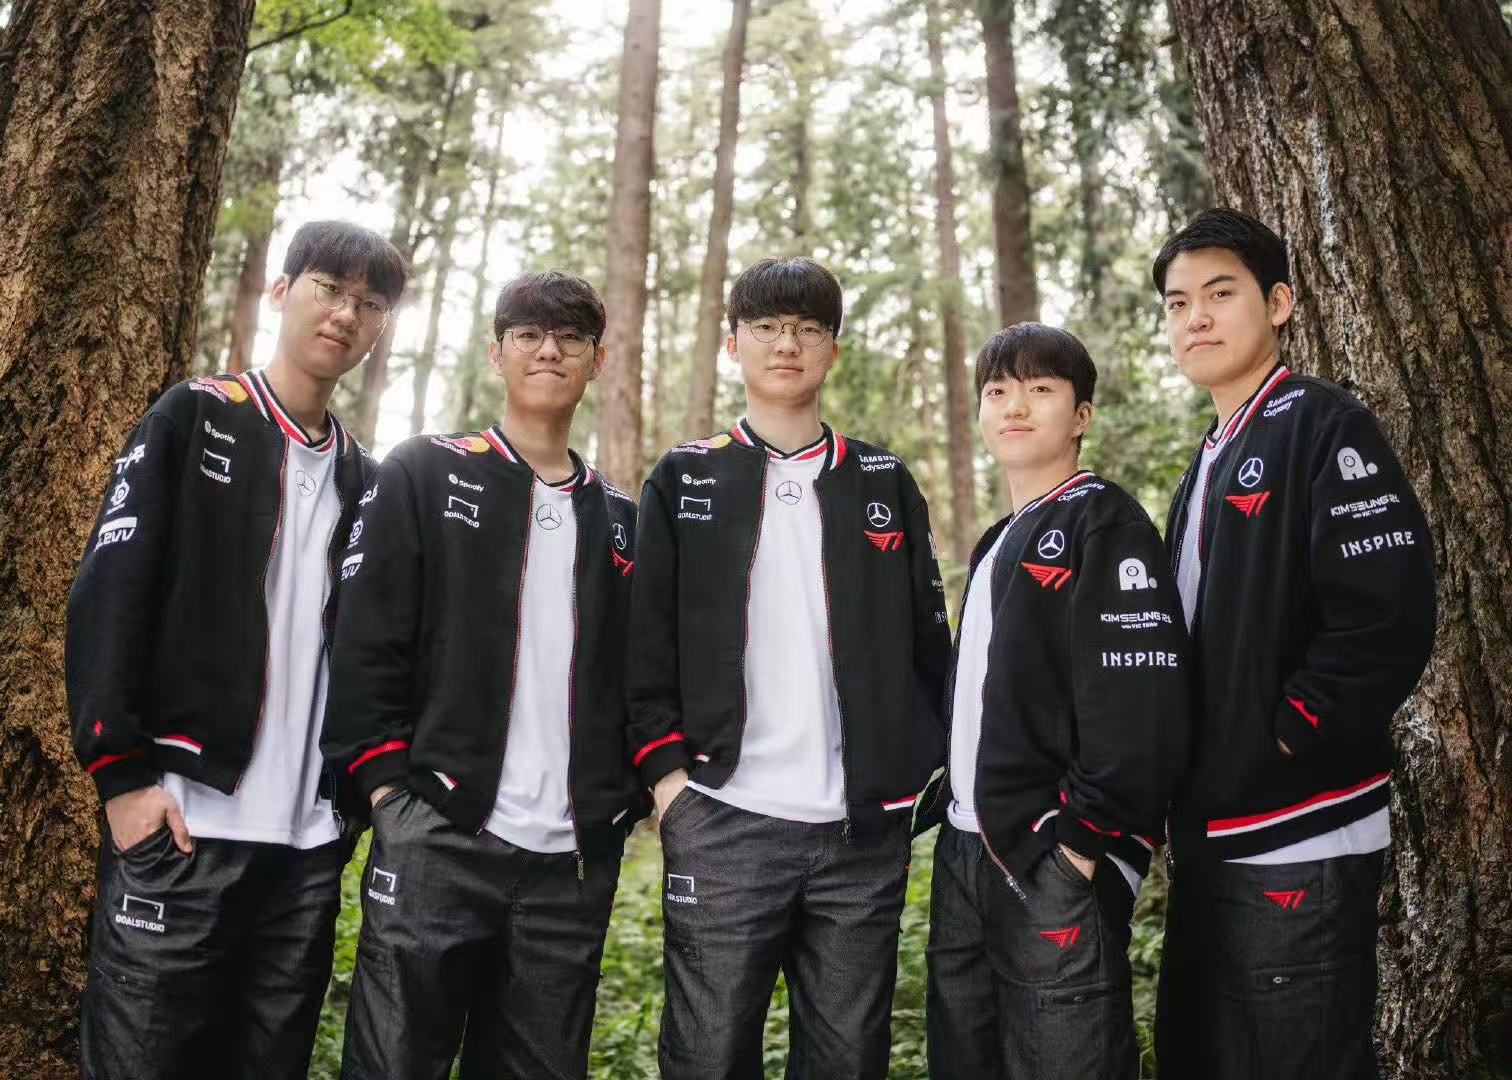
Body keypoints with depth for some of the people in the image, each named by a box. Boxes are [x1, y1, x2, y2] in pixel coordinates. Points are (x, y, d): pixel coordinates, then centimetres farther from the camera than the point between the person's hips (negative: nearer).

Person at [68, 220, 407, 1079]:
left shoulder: (364, 478, 15)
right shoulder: (192, 420, 3)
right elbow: (108, 596, -5)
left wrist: (357, 791, 10)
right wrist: (123, 772, -12)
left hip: (311, 837, 4)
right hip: (184, 819, -4)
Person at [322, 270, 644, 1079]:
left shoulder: (617, 519, 15)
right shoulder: (422, 476, 5)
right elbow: (365, 644, -2)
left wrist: (632, 797, 7)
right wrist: (386, 785, -9)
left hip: (577, 858, 4)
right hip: (437, 838, -3)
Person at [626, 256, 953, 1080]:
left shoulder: (885, 482, 12)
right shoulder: (684, 481, 8)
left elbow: (926, 640, 12)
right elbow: (645, 638, 3)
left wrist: (925, 770, 4)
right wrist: (665, 768, -6)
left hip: (866, 827, 2)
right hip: (723, 821, -1)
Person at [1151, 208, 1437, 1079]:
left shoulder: (1323, 427, -10)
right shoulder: (1210, 463, 16)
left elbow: (1390, 617, -22)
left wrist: (1286, 739, -16)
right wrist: (1186, 794, 11)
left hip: (1299, 838, -9)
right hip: (1213, 838, 9)